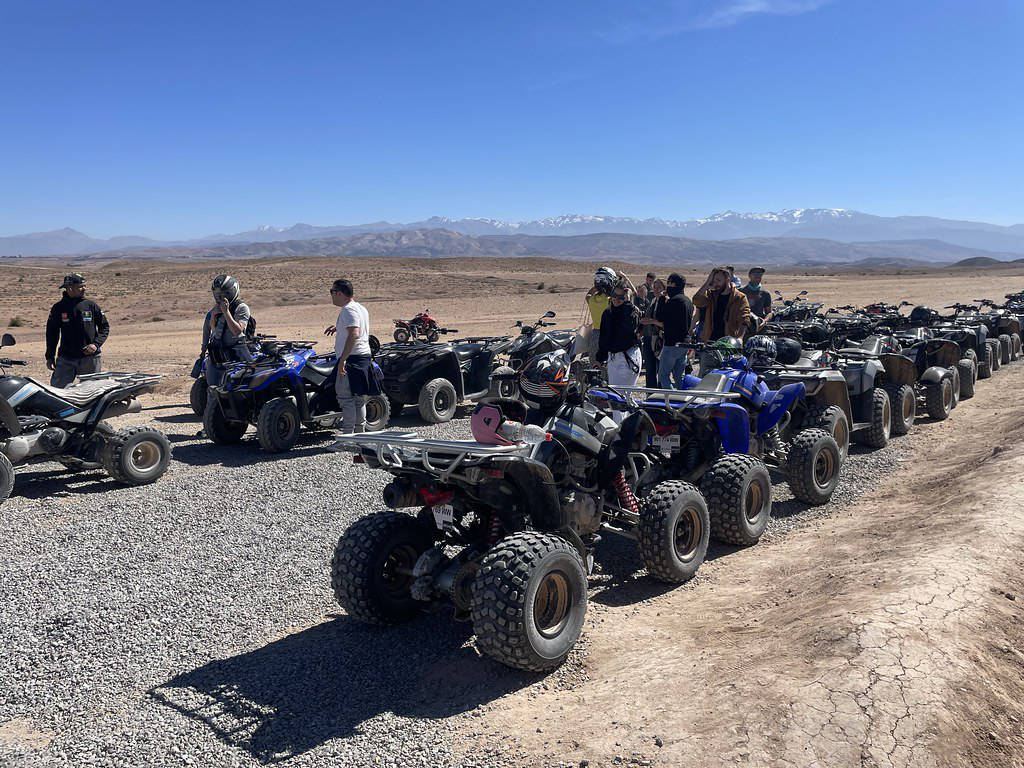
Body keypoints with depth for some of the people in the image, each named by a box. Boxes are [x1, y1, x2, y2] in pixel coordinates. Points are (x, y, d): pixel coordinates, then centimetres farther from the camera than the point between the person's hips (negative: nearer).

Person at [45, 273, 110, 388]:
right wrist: (50, 357, 10)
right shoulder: (58, 308, 4)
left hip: (90, 357, 0)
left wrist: (96, 344, -8)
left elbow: (104, 326, 8)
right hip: (66, 358, 0)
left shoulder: (91, 305, 3)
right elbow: (51, 332, 11)